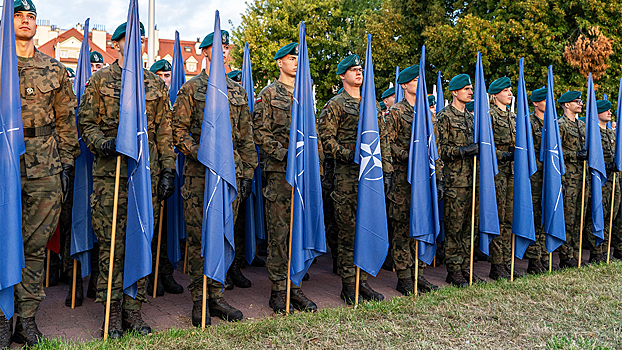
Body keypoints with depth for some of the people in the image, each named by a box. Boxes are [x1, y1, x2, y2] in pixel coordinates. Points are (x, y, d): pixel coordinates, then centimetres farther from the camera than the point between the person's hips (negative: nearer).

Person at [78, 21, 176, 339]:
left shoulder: (156, 85, 15)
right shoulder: (99, 81, 8)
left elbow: (164, 131, 13)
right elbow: (86, 124, 6)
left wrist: (167, 170, 6)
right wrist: (103, 143, -15)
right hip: (110, 173, -2)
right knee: (111, 244, -2)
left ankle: (133, 309, 13)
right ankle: (113, 313, 7)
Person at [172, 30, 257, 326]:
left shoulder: (237, 91, 16)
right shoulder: (191, 89, 4)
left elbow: (246, 137, 15)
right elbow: (178, 131, 0)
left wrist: (247, 173, 10)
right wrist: (196, 153, -15)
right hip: (199, 173, -4)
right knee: (198, 237, -1)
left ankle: (216, 296, 16)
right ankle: (199, 301, 8)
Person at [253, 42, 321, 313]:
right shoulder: (269, 94, 2)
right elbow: (261, 132, -5)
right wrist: (283, 154, -15)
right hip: (279, 172, -5)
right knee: (279, 232, -2)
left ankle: (294, 285, 15)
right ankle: (278, 290, 6)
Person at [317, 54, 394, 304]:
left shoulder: (372, 105, 19)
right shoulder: (334, 105, 2)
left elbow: (383, 139, 18)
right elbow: (325, 138, -6)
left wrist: (387, 169, 11)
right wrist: (347, 155, -18)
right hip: (347, 174, -5)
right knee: (348, 230, -2)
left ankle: (362, 280, 17)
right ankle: (348, 284, 6)